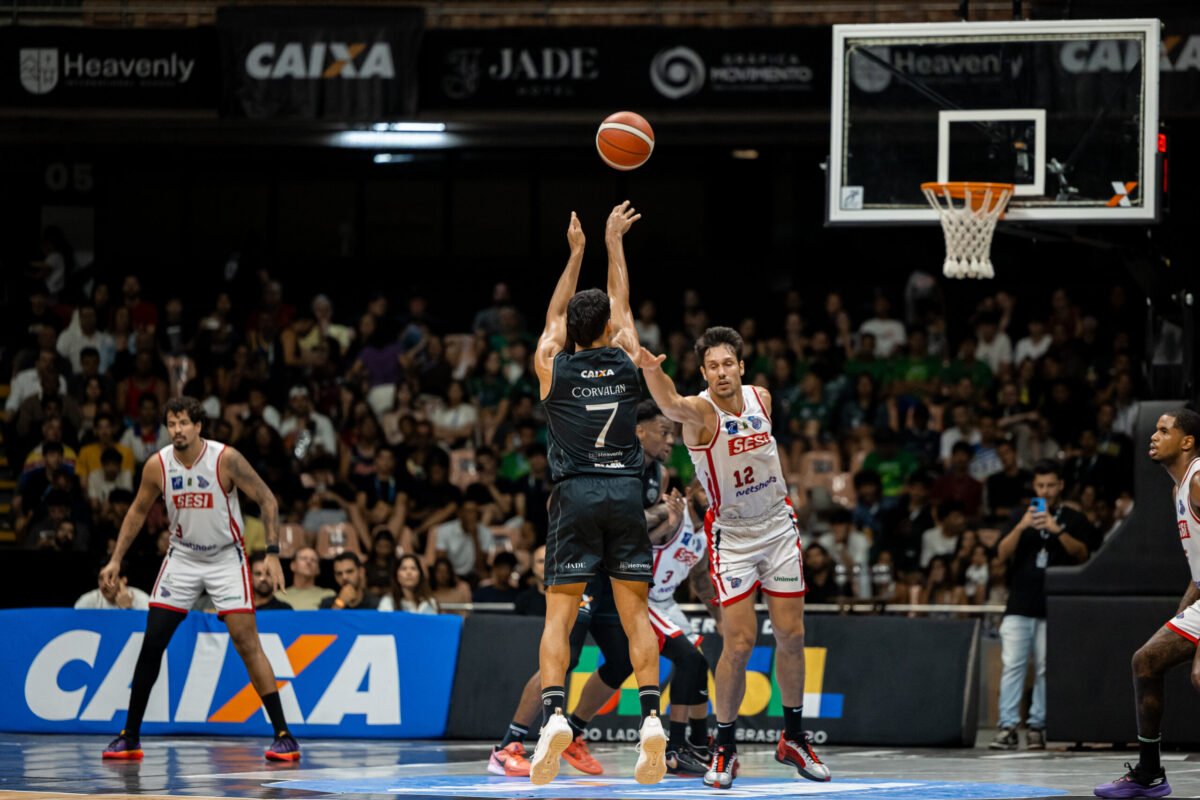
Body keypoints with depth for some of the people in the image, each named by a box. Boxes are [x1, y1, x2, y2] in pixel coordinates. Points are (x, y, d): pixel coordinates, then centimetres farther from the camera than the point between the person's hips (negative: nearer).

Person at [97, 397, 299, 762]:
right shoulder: (158, 465, -9)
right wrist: (116, 559, 4)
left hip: (226, 558, -3)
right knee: (151, 645, -1)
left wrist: (272, 553, -21)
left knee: (247, 643, -12)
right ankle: (130, 737, 8)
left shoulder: (225, 459, -19)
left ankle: (283, 735, -9)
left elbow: (267, 500, -12)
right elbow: (138, 511, 8)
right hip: (182, 559, 3)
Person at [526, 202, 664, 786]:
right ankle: (651, 717, -11)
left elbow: (556, 313, 25)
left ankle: (554, 715, -21)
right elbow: (621, 305, 26)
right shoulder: (626, 359, 8)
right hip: (626, 490, 1)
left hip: (576, 495, -1)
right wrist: (613, 244, 37)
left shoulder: (553, 365, 6)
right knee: (635, 612, 3)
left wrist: (576, 252, 35)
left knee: (559, 615, -3)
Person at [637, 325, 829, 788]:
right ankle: (724, 748, 4)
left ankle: (793, 738, 22)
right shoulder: (700, 411, -20)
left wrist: (782, 506, 14)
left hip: (778, 527, 5)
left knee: (791, 636, 6)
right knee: (739, 643, -10)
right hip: (731, 536, -5)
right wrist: (650, 370, -65)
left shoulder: (761, 398, -2)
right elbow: (671, 405, -45)